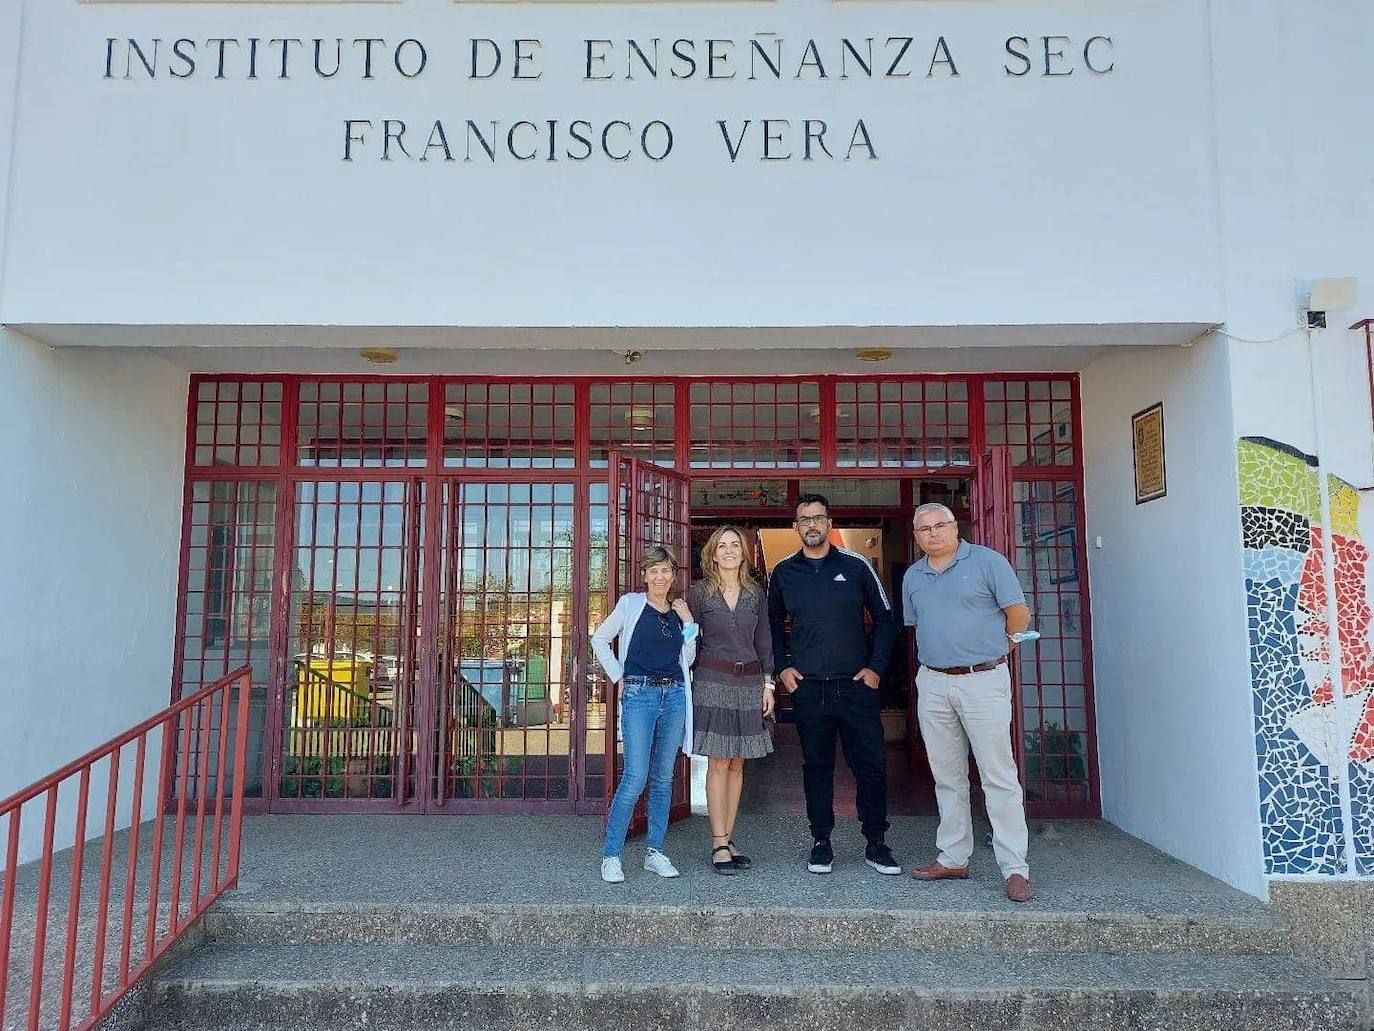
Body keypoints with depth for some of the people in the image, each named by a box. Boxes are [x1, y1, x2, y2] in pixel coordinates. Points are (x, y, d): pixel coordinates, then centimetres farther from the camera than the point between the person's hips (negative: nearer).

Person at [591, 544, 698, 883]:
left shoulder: (678, 612, 14)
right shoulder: (631, 604, 2)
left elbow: (687, 659, 15)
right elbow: (599, 639, 7)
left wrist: (689, 623, 5)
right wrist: (618, 677, 2)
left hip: (674, 695, 5)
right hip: (639, 694, -5)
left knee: (663, 778, 8)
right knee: (635, 777, -12)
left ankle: (655, 852, 18)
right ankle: (611, 855, -1)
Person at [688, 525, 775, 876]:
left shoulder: (755, 593, 9)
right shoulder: (699, 592, 0)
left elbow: (764, 642, 12)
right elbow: (691, 641, 2)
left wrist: (768, 683, 7)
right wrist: (688, 685, -1)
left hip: (749, 682, 3)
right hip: (713, 682, -3)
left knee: (736, 764, 6)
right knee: (718, 764, -4)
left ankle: (728, 839, 14)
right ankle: (719, 845, 2)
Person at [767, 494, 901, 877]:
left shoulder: (856, 566, 2)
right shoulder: (783, 573, 7)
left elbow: (884, 617, 8)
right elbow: (774, 625, 18)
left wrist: (876, 666, 0)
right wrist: (782, 667, 6)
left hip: (856, 685, -1)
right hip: (807, 687, 1)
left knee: (871, 765, 1)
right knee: (816, 766, 8)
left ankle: (876, 844, 15)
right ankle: (821, 843, 19)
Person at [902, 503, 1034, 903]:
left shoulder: (987, 561, -4)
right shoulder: (913, 577, 12)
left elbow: (1019, 615, -3)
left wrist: (987, 647, 7)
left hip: (983, 682, -5)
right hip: (932, 685, 5)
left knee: (999, 776, -4)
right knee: (947, 777, 12)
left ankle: (1014, 867, 3)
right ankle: (952, 858, 21)